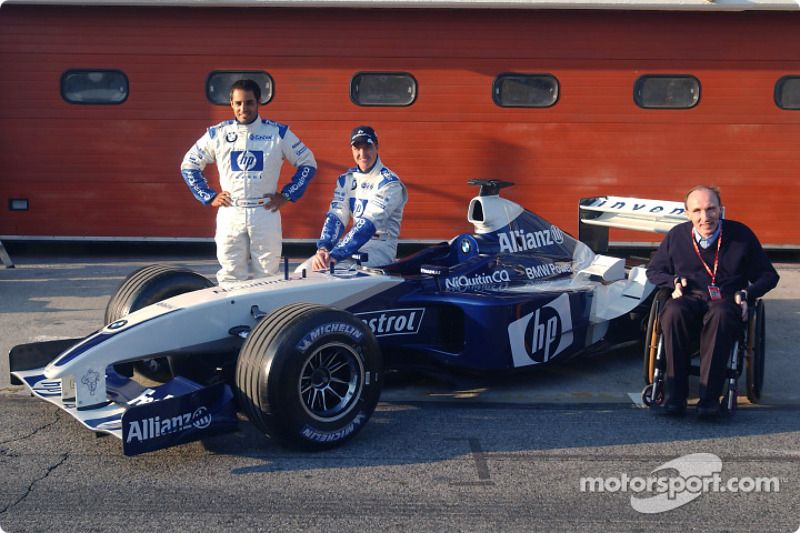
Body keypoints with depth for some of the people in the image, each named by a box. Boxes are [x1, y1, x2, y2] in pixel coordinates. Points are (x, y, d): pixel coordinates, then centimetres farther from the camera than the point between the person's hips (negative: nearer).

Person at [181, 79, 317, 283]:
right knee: (231, 279, 0)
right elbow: (189, 165, 15)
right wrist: (209, 197, 5)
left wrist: (286, 195, 1)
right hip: (230, 214, 1)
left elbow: (308, 163, 9)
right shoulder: (217, 133, 5)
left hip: (265, 214, -1)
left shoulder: (278, 133, 2)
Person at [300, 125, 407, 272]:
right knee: (303, 271, -10)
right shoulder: (346, 179, 9)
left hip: (380, 245, -6)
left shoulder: (389, 182, -13)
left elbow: (368, 224, -23)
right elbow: (336, 216, -2)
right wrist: (323, 248, -23)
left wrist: (334, 256, -32)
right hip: (354, 242, 6)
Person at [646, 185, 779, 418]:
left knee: (720, 314, -39)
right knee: (673, 312, -36)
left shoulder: (741, 234, 4)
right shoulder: (676, 236, 7)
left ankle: (709, 396, -35)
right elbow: (654, 271, 21)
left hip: (727, 302, -1)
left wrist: (747, 293, -5)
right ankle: (675, 395, -32)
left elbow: (768, 275, 14)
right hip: (690, 298, 1)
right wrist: (674, 281, 1)